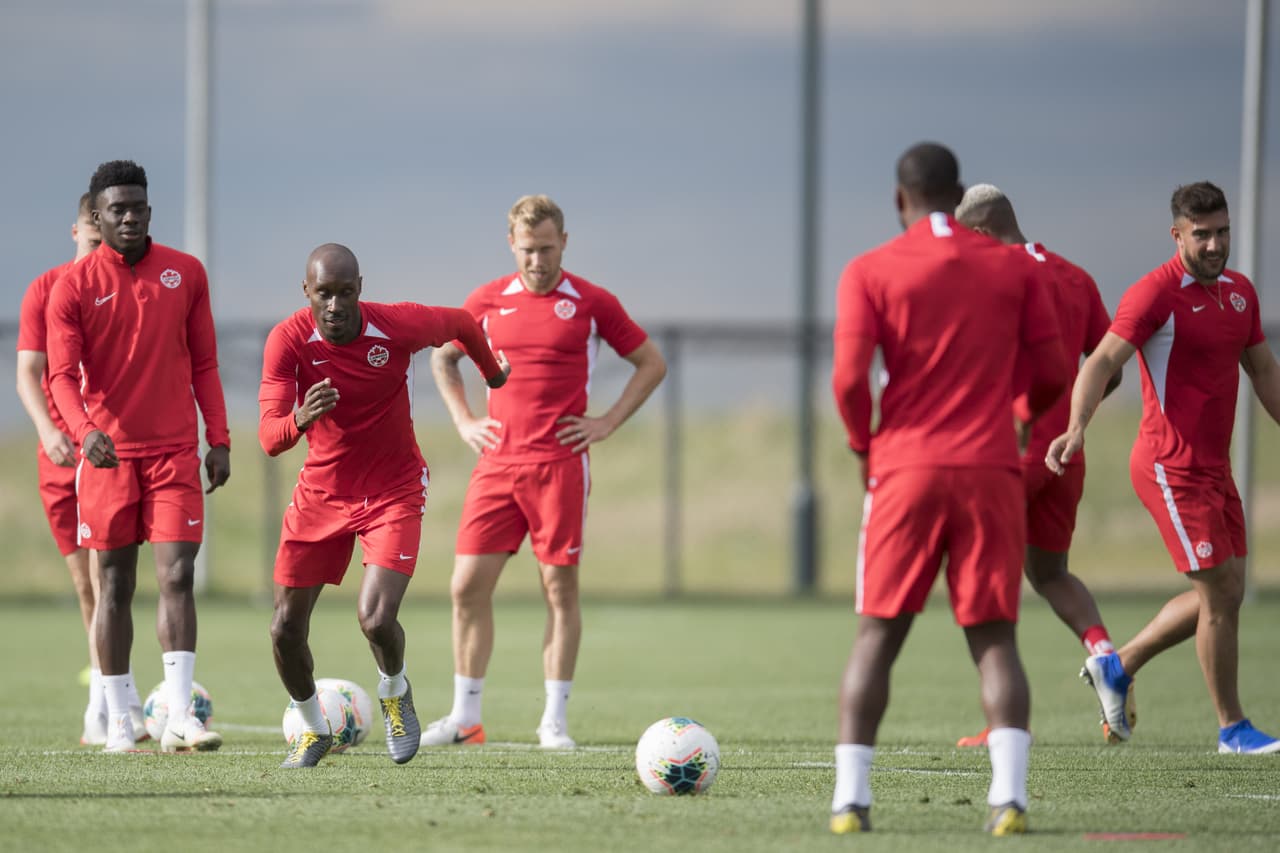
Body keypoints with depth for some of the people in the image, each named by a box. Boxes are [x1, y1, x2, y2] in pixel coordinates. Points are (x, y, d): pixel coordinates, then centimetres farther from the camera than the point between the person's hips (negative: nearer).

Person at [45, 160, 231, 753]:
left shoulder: (186, 274, 5)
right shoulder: (73, 287, -2)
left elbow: (203, 364, 10)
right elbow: (62, 375, -9)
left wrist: (219, 440, 3)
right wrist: (83, 430, -27)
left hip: (174, 453, 1)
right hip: (108, 453, -1)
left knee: (177, 576, -10)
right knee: (114, 584, 5)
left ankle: (179, 717, -13)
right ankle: (118, 722, 12)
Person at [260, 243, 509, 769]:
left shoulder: (397, 326, -19)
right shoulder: (288, 340, -18)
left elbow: (461, 323, 5)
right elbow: (269, 439, -25)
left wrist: (495, 374, 24)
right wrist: (299, 419, -49)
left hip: (394, 491, -2)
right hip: (320, 492, 2)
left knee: (376, 620, -20)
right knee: (286, 629, 1)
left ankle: (395, 692, 16)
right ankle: (313, 730, 29)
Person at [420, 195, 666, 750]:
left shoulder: (592, 303, 1)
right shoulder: (488, 301, 7)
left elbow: (651, 364, 10)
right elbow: (443, 358, 24)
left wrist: (608, 423, 0)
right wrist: (463, 421, 11)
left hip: (560, 465, -3)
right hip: (497, 464, 3)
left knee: (560, 588, -1)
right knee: (468, 586, -2)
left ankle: (554, 721, 5)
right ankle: (465, 717, 6)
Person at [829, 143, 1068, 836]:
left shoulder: (870, 272, 1)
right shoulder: (1012, 267, 8)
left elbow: (849, 379, -8)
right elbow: (1050, 376, 8)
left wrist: (864, 447, 10)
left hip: (906, 469, -1)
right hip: (991, 470, 1)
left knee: (877, 635, 5)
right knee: (993, 637, 2)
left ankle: (850, 796, -3)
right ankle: (1009, 793, -14)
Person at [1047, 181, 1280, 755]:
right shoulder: (1156, 293, -15)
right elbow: (1103, 361, -24)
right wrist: (1077, 428, -39)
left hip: (1214, 466, 9)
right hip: (1172, 468, -9)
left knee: (1223, 594, 12)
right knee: (1221, 593, -8)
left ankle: (1118, 667, 28)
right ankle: (1232, 729, 3)